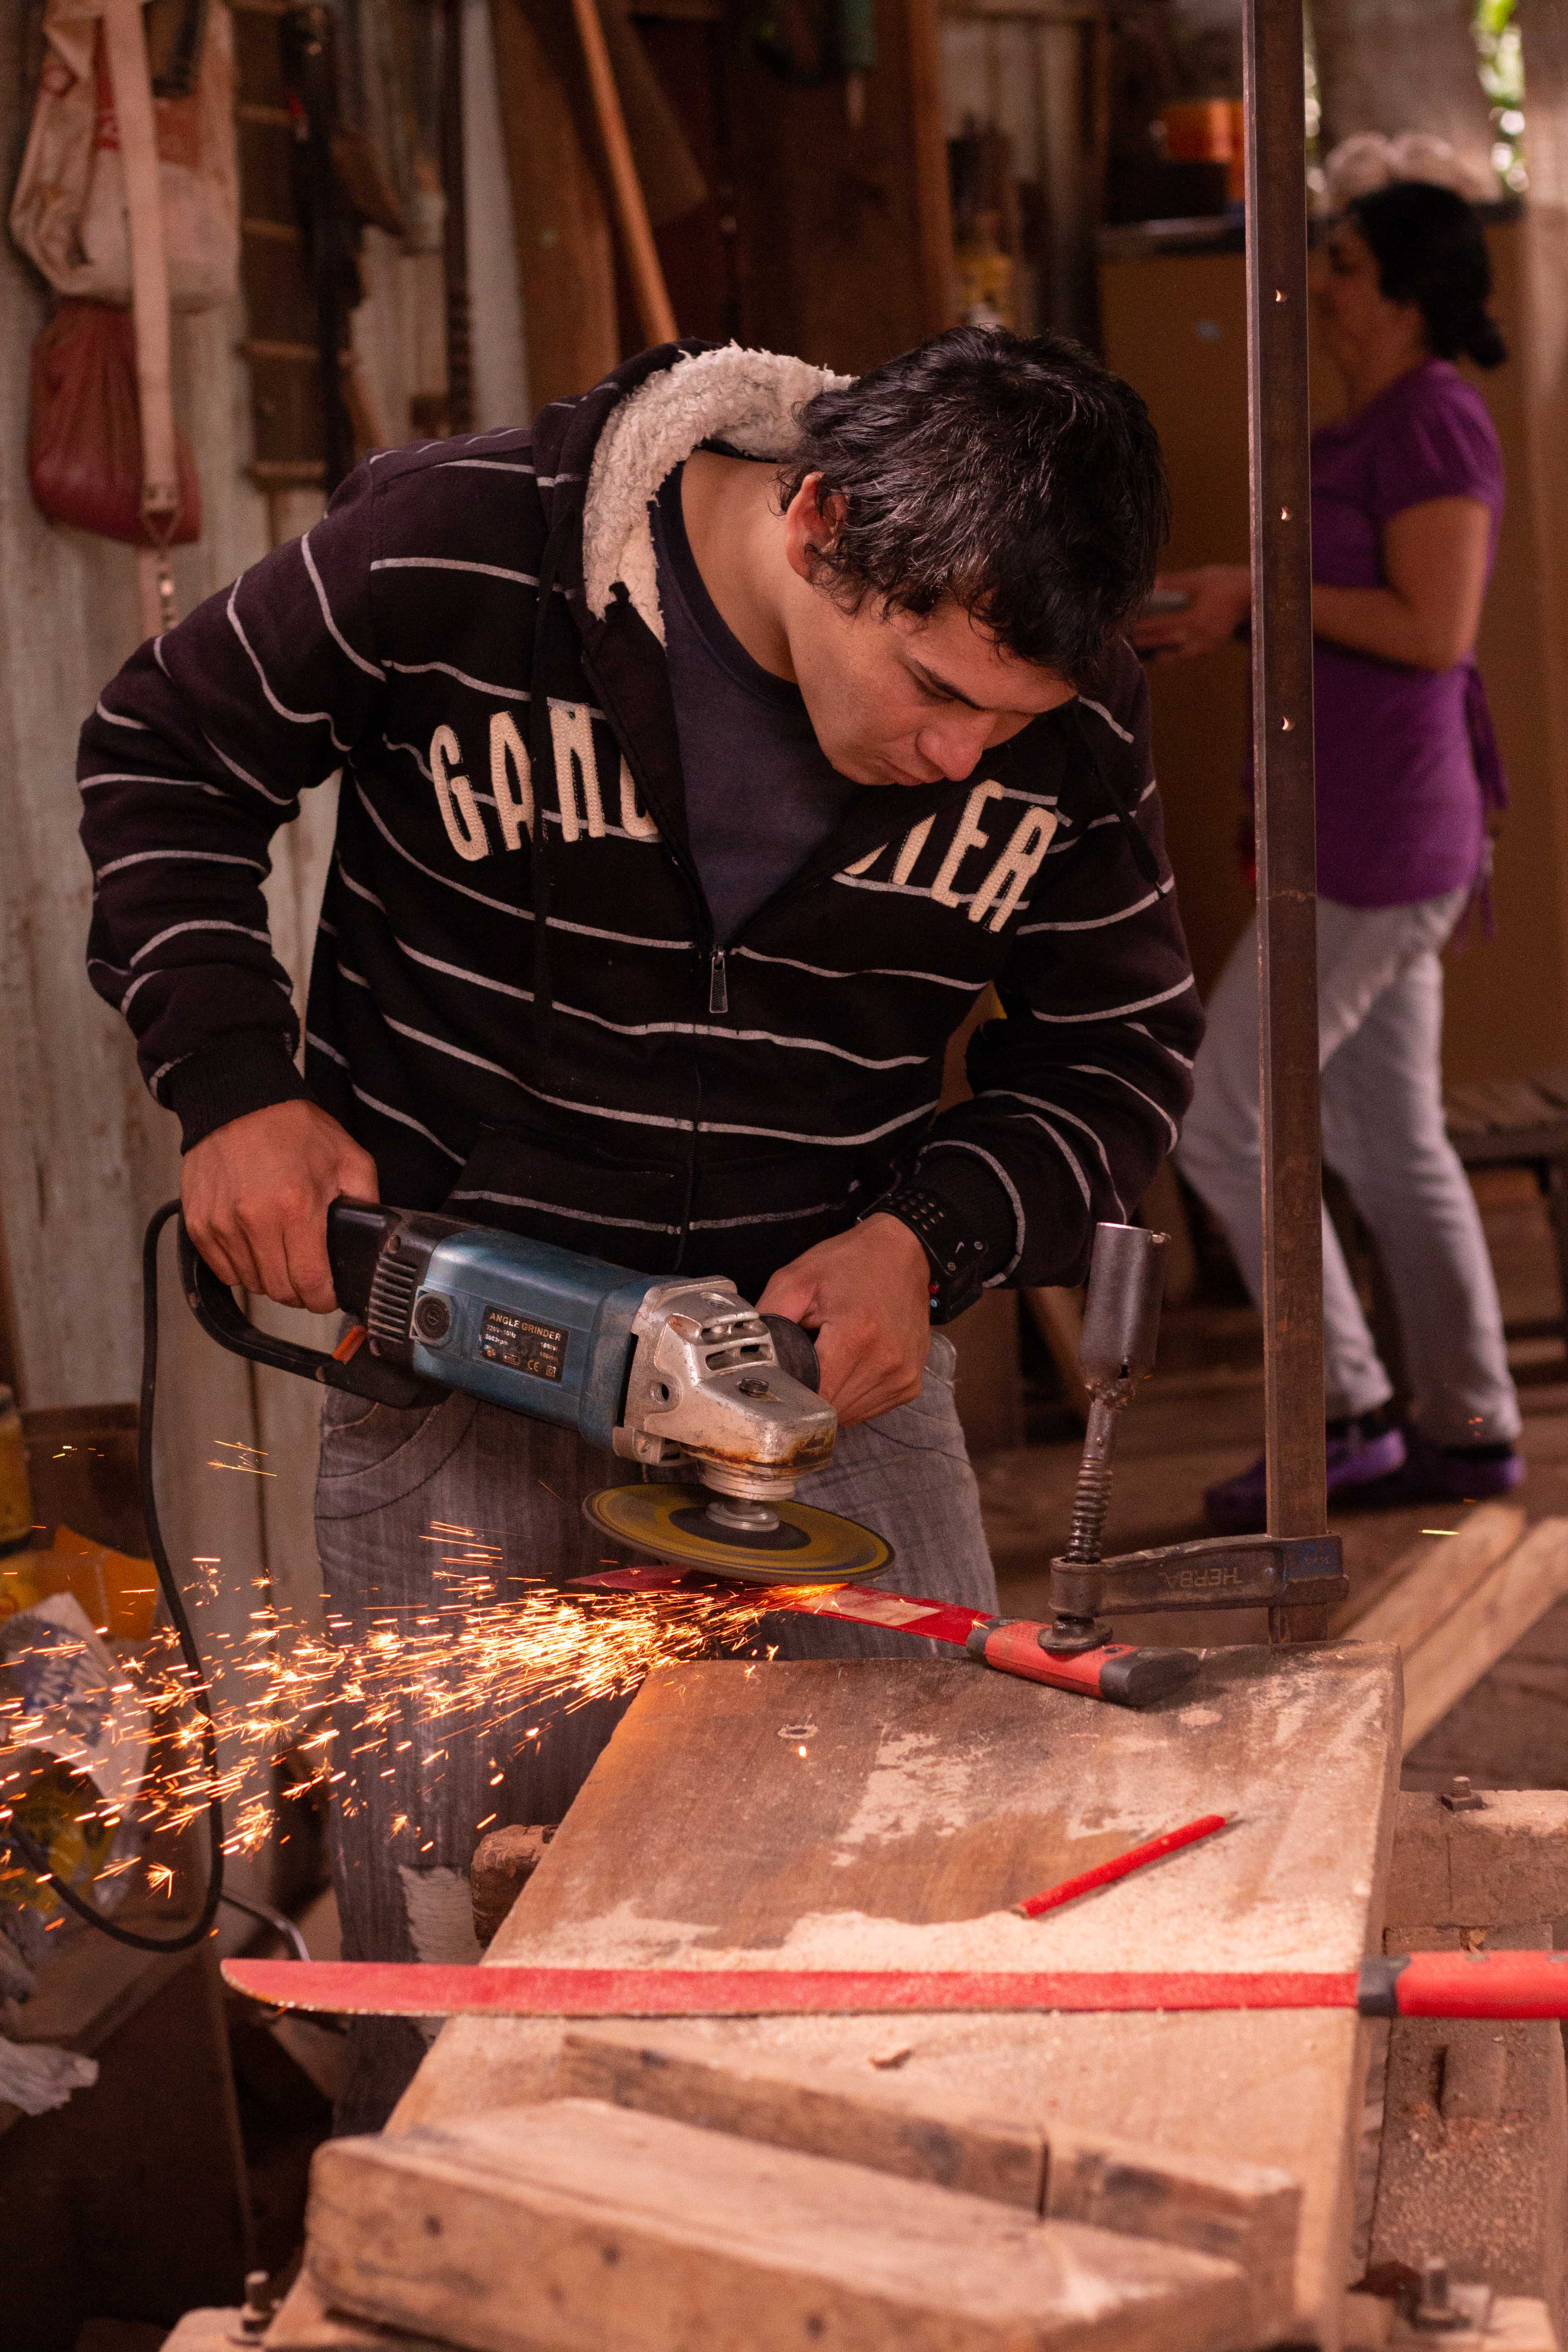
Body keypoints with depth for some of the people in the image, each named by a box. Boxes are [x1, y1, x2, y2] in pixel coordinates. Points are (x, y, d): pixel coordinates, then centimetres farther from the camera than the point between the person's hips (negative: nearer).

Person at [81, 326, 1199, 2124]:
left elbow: (1120, 1045, 4)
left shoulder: (1071, 725, -11)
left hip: (828, 1345, 2)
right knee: (434, 1888, 0)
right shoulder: (447, 556, -18)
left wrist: (933, 1237, -13)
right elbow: (165, 760, -1)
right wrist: (230, 1083, -13)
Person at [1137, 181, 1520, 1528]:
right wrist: (1223, 619, 12)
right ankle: (1471, 1430, 20)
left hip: (1381, 839, -10)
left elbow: (1436, 632, -21)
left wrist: (1262, 592, -15)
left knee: (1223, 1125, -7)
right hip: (1363, 829, 10)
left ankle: (1344, 1418, 1)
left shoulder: (1433, 420, -13)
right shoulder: (1382, 428, 17)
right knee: (1393, 1143, 13)